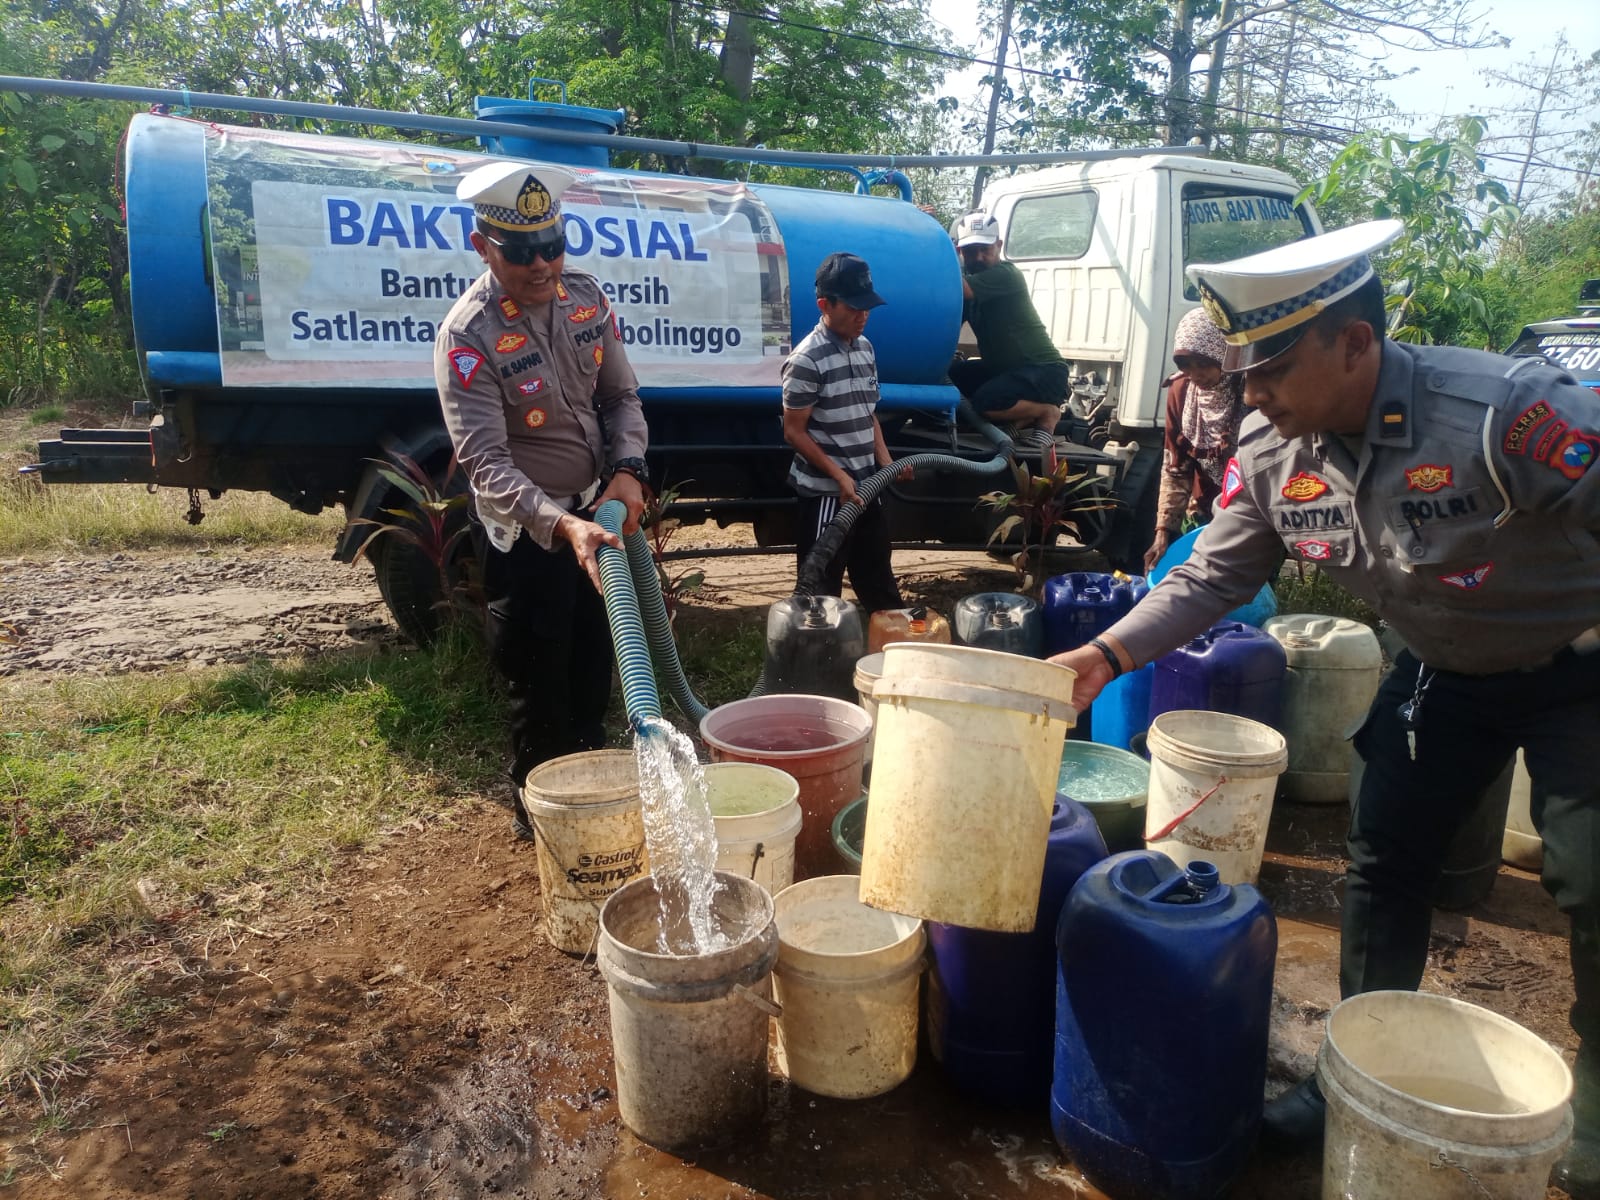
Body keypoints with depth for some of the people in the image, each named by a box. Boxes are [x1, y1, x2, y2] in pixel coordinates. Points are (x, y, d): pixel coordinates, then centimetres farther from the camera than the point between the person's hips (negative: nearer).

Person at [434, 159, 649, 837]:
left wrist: (628, 468, -14)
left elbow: (621, 395, 5)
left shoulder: (585, 298, -3)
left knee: (595, 668, 20)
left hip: (599, 514, 6)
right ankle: (540, 817, 28)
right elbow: (486, 463, -28)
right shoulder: (468, 336, -22)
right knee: (539, 686, 6)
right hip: (527, 534, -6)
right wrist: (563, 527, -43)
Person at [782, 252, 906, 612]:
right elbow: (794, 432, -14)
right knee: (822, 590, 3)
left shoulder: (864, 348, 9)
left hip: (867, 487, 8)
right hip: (826, 493, -7)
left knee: (879, 581, 19)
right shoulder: (807, 360, -15)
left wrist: (886, 462, 2)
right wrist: (840, 477, -18)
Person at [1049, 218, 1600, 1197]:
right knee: (1385, 864, 6)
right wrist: (1105, 656, -20)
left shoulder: (1508, 411, -34)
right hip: (1446, 672, 5)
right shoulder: (1270, 451, -16)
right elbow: (1213, 576, -9)